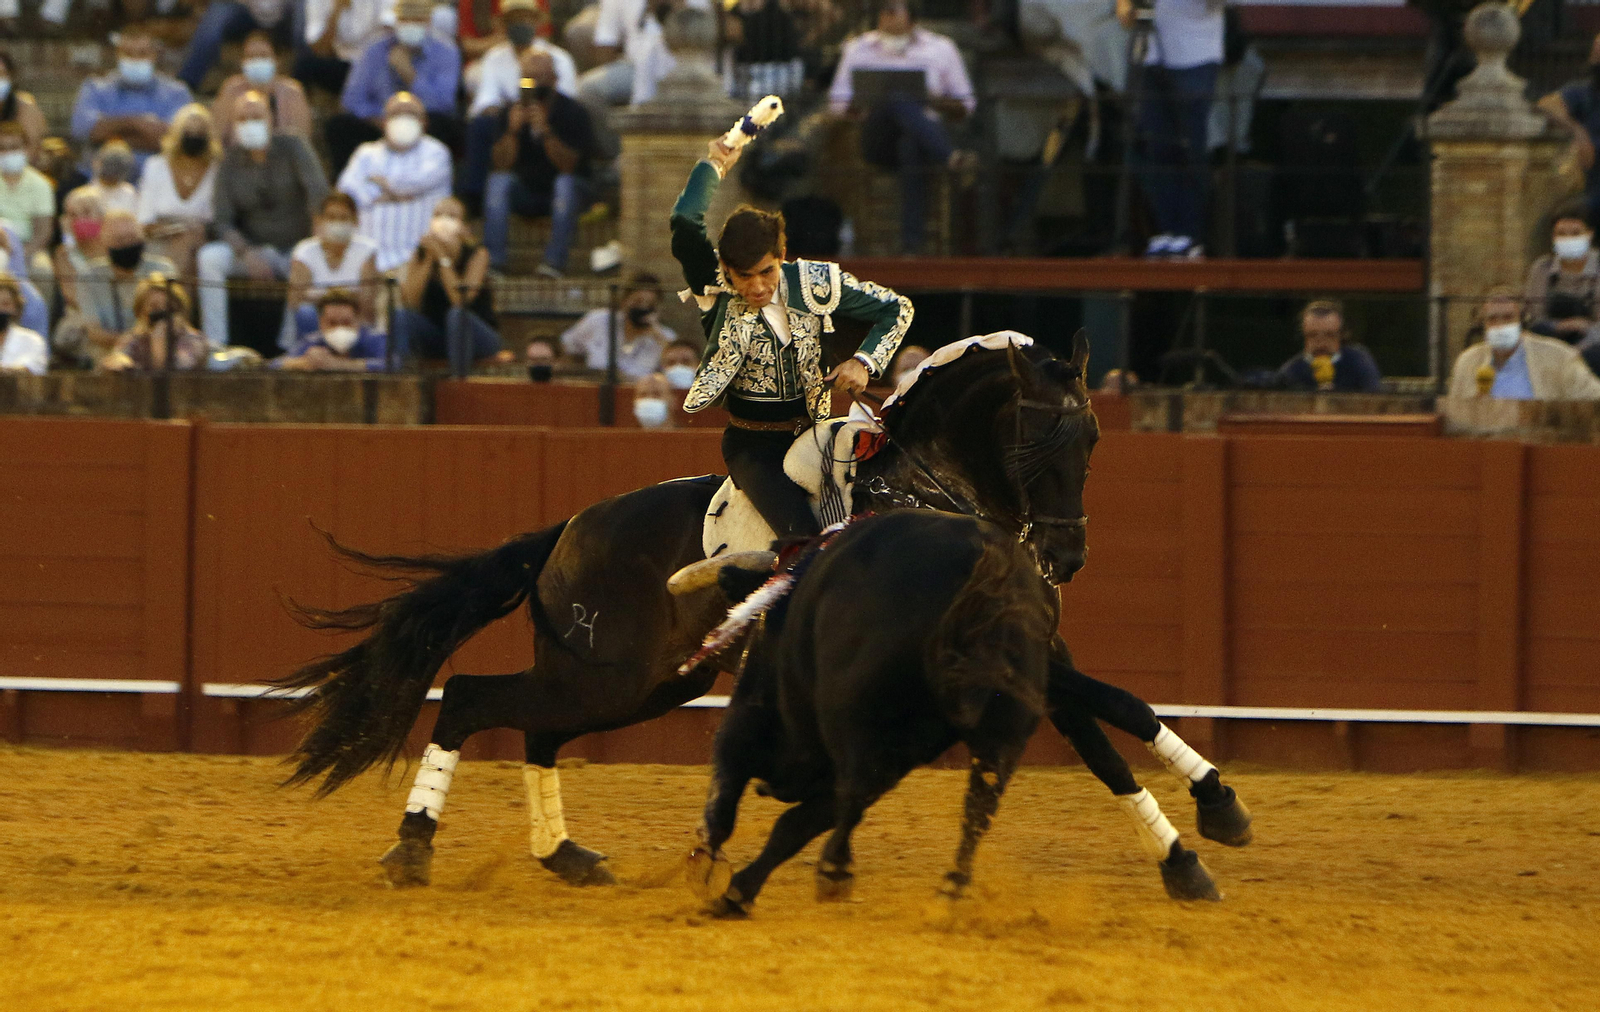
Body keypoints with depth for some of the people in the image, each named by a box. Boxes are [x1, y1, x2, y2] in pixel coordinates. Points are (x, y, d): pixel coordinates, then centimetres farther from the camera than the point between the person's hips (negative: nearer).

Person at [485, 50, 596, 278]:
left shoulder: (572, 112, -9)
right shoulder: (514, 112, 0)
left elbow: (568, 165, -21)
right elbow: (502, 164, -9)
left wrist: (545, 132, -33)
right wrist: (512, 131, -25)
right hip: (525, 194, 3)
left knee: (565, 182, -35)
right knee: (499, 181, -26)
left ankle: (555, 260, -38)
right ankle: (493, 260, -31)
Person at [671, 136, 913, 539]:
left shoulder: (814, 285, -3)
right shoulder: (715, 291, -9)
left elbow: (895, 309, 8)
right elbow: (685, 223, -25)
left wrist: (864, 362, -7)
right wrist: (713, 166, -12)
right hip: (751, 445, -3)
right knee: (805, 536, -25)